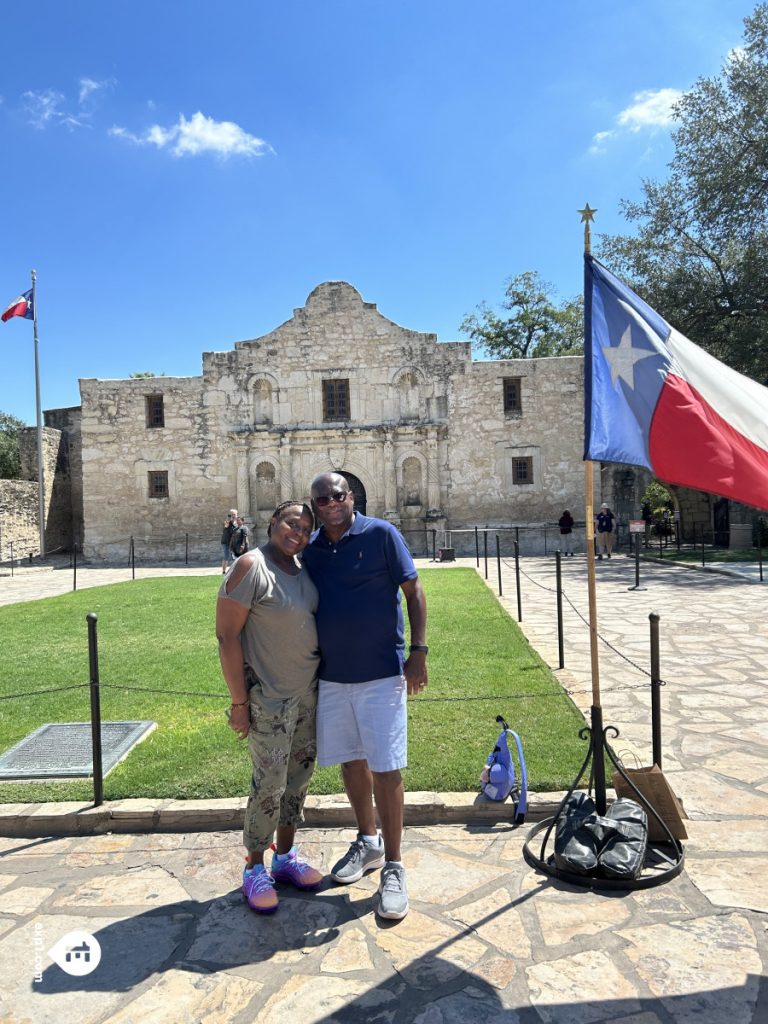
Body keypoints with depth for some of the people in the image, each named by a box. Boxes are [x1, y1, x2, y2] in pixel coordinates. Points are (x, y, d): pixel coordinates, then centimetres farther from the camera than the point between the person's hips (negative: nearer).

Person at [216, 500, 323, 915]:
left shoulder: (303, 568, 5)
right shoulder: (251, 567, -18)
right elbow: (227, 635, -18)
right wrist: (239, 701, -17)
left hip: (308, 690, 8)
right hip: (270, 696, -7)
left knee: (299, 774, 16)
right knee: (270, 782, 1)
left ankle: (285, 856, 33)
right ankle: (254, 869, 22)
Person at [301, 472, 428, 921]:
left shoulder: (381, 534, -8)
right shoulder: (311, 551, 6)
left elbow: (414, 590, -7)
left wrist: (419, 652, -14)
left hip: (380, 673, -5)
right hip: (331, 676, 5)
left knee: (385, 769, -1)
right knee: (350, 762, 16)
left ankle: (393, 867, 13)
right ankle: (368, 842, 37)